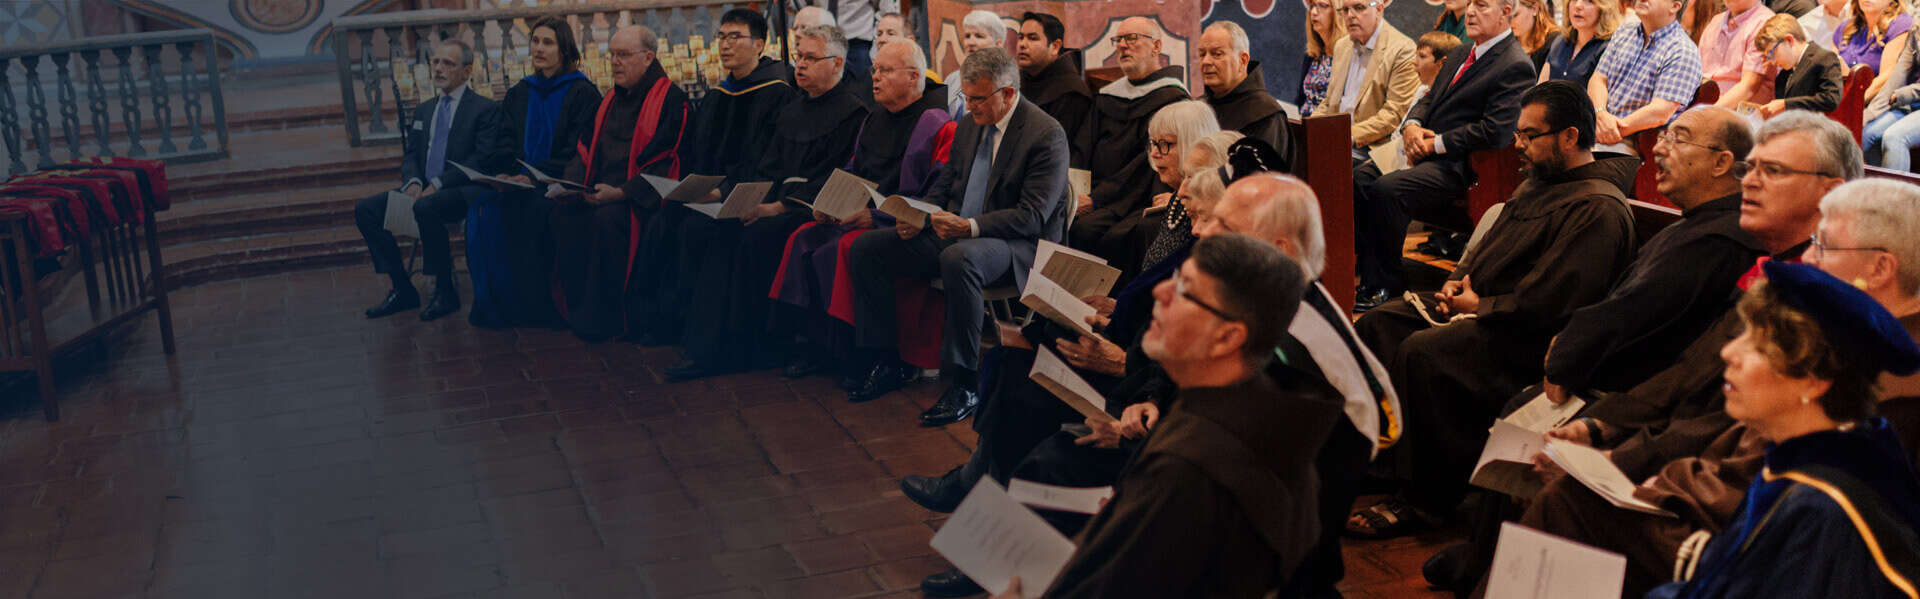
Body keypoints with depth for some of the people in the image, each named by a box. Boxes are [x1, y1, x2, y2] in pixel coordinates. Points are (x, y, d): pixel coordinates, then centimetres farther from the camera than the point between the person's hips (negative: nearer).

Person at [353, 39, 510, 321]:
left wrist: (437, 184, -19)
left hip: (465, 190, -7)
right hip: (424, 190, 8)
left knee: (425, 208, -37)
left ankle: (445, 291, -22)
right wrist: (412, 182, -6)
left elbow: (482, 160, -11)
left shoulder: (486, 109, -1)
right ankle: (402, 290, -7)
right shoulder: (423, 111, 22)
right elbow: (410, 156, 19)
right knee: (365, 209, -10)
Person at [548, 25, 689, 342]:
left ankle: (604, 318, -22)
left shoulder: (670, 99, -7)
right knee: (563, 215, -19)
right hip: (603, 192, 7)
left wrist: (620, 192, -24)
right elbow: (587, 149, 18)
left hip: (642, 197, -7)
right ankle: (576, 311, -11)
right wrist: (569, 183, -2)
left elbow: (664, 164, -15)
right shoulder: (612, 99, 17)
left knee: (607, 219, -34)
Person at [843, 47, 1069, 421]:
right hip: (954, 232, 8)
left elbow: (1033, 216, -19)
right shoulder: (969, 126, 11)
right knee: (867, 247, -4)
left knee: (958, 259, -41)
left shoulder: (1047, 135, -13)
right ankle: (885, 362, 4)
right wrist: (919, 218, -2)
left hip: (1015, 246, -8)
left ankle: (964, 386, -31)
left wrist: (970, 227, -30)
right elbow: (944, 185, 20)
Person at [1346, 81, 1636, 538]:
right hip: (1478, 304, 10)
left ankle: (1428, 498, -18)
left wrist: (1479, 305, -12)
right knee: (1378, 323, -1)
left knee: (1421, 350, -29)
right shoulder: (1537, 182, 15)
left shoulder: (1597, 208, -17)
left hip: (1530, 339, -10)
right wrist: (1457, 281, 6)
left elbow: (1544, 304, -23)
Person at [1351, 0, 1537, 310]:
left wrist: (1436, 144, -15)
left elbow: (1494, 132, -19)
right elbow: (1430, 99, 23)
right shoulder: (1461, 56, 19)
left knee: (1387, 189, -29)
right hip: (1427, 156, 9)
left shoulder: (1515, 67, -10)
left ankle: (1384, 285, -16)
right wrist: (1411, 125, 0)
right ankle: (1368, 268, -6)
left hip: (1460, 168, -9)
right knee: (1360, 177, -10)